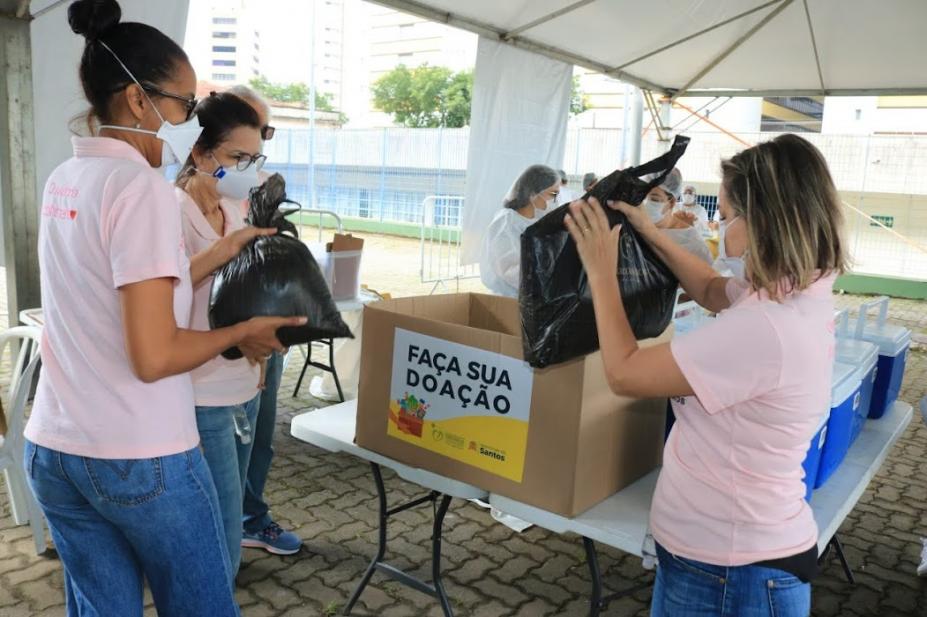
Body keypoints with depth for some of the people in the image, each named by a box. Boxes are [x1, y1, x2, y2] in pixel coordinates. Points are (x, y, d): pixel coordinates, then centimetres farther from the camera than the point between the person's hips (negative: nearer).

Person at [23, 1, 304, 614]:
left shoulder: (64, 180, 7)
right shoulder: (140, 186, -19)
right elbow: (154, 357, -23)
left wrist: (223, 251, 14)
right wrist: (242, 332, -8)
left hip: (53, 452, 8)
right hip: (140, 459, -8)